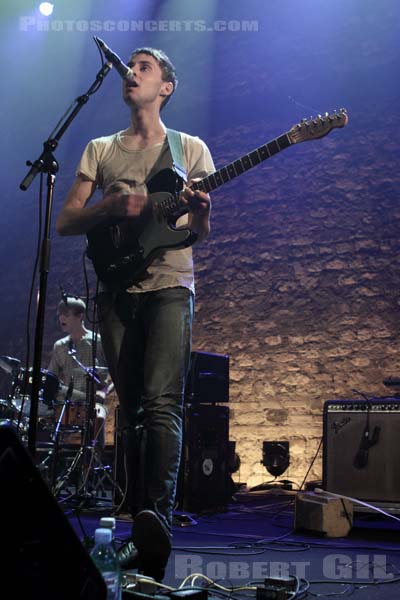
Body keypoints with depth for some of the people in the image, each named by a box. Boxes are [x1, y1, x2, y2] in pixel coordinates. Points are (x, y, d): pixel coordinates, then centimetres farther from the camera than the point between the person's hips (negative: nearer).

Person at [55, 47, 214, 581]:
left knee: (161, 403, -19)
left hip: (170, 285, -3)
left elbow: (201, 234, 7)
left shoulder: (191, 148, 13)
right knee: (132, 410, 3)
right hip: (117, 290, 3)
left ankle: (159, 515, -27)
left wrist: (199, 210, -17)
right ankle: (144, 531, 10)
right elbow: (65, 222, 9)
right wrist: (112, 207, -11)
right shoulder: (100, 149, 18)